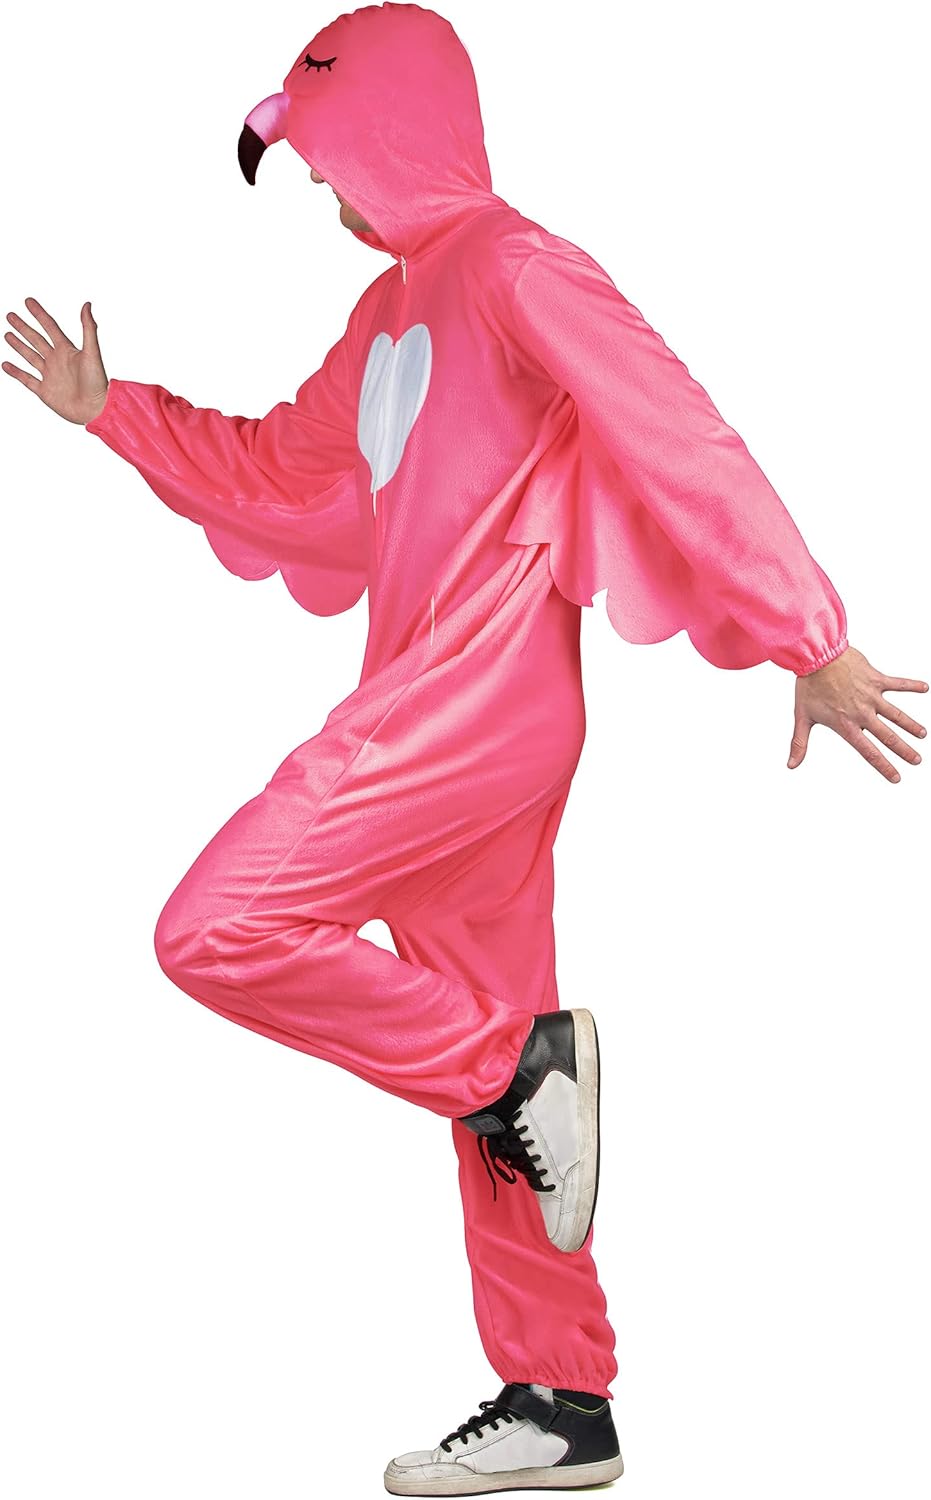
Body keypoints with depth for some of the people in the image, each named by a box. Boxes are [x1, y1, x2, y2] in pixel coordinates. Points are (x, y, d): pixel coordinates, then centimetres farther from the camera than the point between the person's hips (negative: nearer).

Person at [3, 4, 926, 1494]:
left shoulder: (507, 265, -8)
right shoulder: (388, 315, 20)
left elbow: (678, 441, -15)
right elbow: (276, 470, 31)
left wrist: (808, 641, -19)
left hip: (481, 702, -9)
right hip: (428, 710, 9)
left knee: (220, 931, -16)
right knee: (478, 1044, 10)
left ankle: (517, 1061, -5)